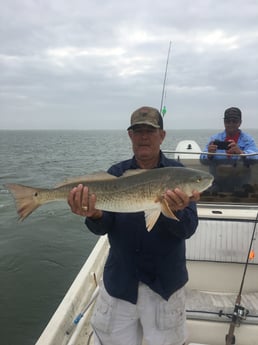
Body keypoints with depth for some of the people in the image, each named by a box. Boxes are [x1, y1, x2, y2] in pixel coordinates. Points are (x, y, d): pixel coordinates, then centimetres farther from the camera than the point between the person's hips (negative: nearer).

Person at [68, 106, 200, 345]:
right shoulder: (116, 173, -2)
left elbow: (187, 230, -14)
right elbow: (101, 228, -9)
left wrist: (175, 210, -35)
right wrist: (94, 214, -31)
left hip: (164, 282, -1)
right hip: (119, 280, 2)